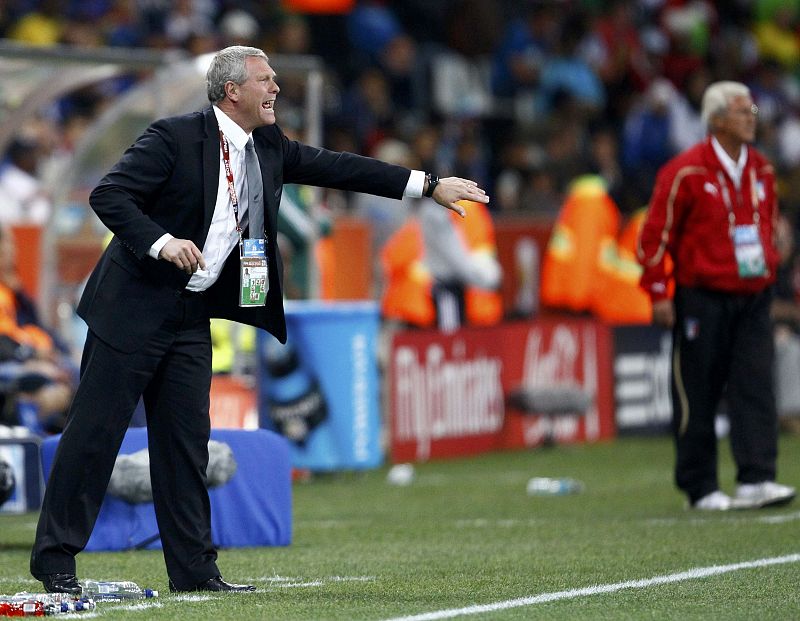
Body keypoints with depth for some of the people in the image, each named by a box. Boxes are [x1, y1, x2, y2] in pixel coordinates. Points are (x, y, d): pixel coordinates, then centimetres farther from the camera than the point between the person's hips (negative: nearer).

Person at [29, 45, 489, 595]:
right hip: (135, 307, -7)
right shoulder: (175, 137, -13)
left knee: (186, 440, 7)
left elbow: (335, 167, 11)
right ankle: (56, 559, 2)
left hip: (192, 317, 7)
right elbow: (108, 195, -15)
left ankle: (194, 569, 10)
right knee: (95, 431, -4)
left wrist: (429, 186, 8)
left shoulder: (269, 147, 8)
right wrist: (161, 242, -28)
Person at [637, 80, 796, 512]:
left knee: (755, 388, -7)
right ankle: (701, 489, 11)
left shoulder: (761, 170, 10)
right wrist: (658, 293, -9)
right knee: (697, 396, 2)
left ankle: (756, 480, -11)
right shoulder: (685, 172, -9)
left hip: (752, 298, 5)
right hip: (702, 301, -5)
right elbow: (655, 233, -8)